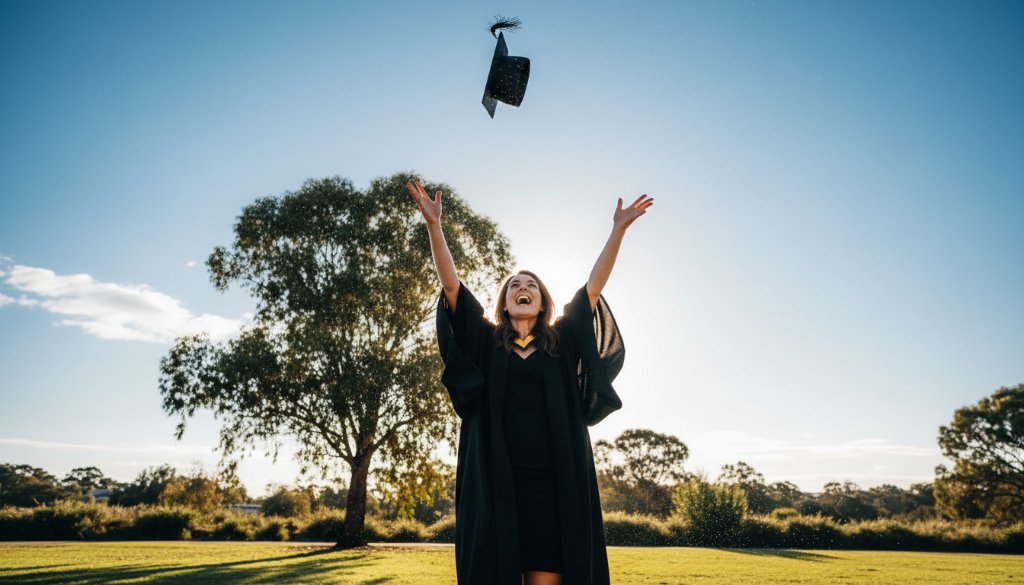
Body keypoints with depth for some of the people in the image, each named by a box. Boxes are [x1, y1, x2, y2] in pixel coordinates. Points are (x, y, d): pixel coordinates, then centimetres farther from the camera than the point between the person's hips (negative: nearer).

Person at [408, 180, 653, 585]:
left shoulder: (562, 342, 15)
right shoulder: (486, 341, 13)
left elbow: (593, 286, 11)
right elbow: (451, 284, 5)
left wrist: (618, 229, 8)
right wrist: (434, 224, -2)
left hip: (553, 483, 1)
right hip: (494, 482, 0)